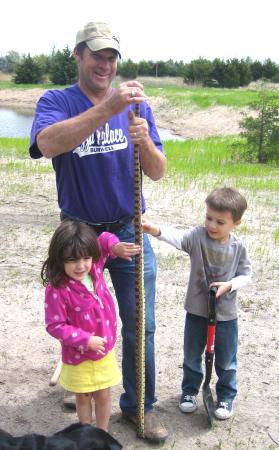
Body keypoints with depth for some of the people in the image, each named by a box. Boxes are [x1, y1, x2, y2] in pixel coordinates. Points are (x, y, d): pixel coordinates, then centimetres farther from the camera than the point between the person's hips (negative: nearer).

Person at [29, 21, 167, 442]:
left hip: (130, 232, 1)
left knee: (140, 326, 4)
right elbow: (48, 143, -32)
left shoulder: (136, 104, 0)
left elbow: (158, 172, -4)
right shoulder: (56, 102, -8)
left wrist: (144, 141, -25)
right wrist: (108, 108, -41)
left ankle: (140, 405, 23)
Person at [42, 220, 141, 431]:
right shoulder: (57, 290, -28)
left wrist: (116, 247, -16)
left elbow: (104, 238, 4)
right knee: (83, 398, 19)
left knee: (103, 396, 18)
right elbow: (55, 326, -21)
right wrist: (86, 340, -25)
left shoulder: (95, 268, -13)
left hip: (104, 352, 4)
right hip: (78, 357, -4)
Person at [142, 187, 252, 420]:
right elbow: (178, 237, -35)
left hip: (226, 314, 0)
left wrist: (228, 285, -20)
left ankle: (226, 396, 38)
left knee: (226, 361, 15)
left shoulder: (238, 247, -11)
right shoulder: (197, 236, -15)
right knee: (191, 356, 19)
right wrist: (157, 231, -55)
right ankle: (190, 390, 42)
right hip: (196, 310, 1)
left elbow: (246, 274, 0)